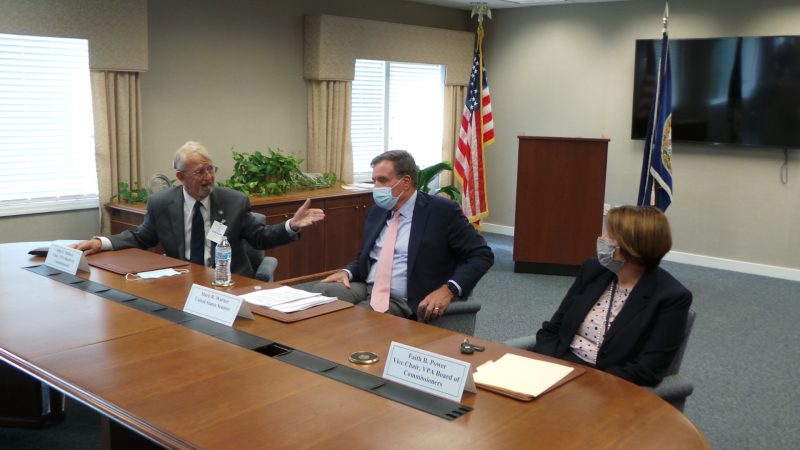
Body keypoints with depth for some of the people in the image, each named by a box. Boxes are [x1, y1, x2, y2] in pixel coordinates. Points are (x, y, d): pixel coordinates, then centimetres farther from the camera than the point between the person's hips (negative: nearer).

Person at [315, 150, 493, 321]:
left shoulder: (442, 211, -5)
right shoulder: (376, 212, 14)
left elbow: (482, 255, -6)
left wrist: (449, 289, -21)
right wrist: (347, 272, 0)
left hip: (402, 302, -6)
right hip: (365, 289, 6)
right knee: (322, 290, -21)